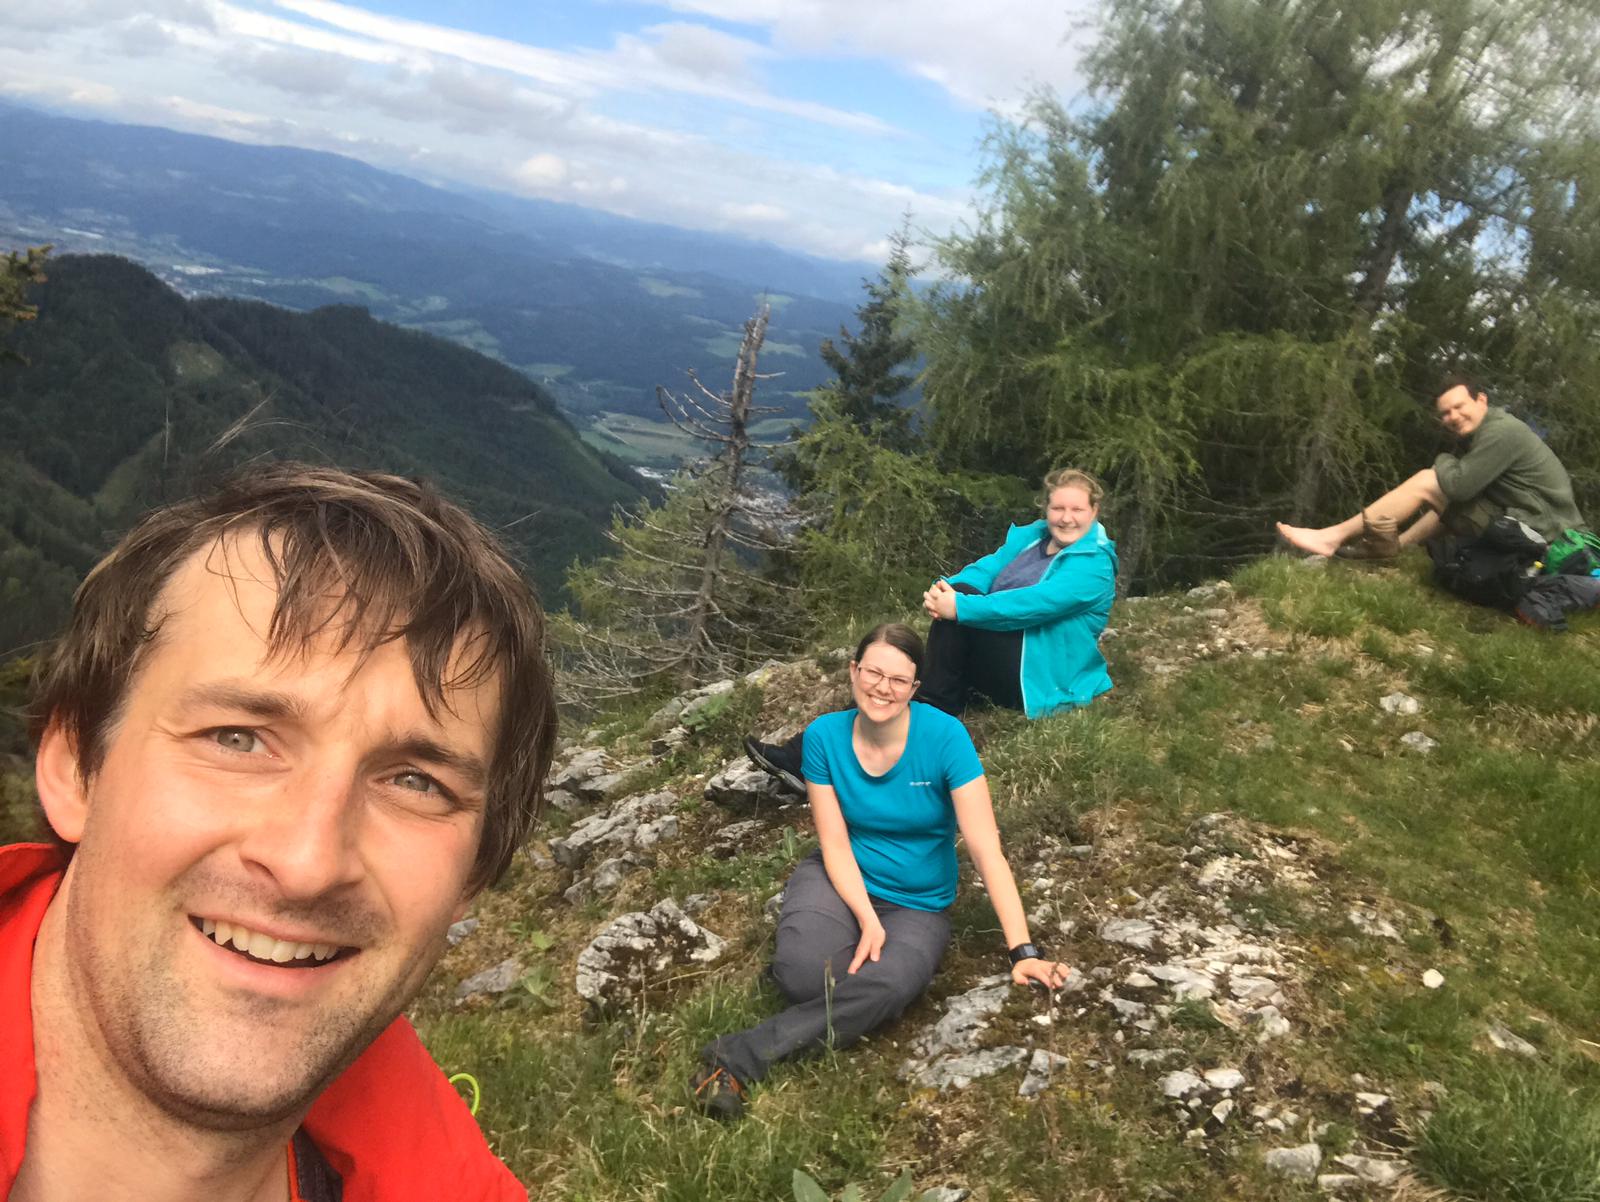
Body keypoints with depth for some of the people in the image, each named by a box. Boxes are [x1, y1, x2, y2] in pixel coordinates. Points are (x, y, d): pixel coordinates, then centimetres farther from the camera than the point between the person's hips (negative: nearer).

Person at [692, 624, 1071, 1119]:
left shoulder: (944, 736, -18)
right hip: (841, 880, 1)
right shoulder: (824, 736, -11)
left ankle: (740, 1056, -20)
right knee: (804, 972, -33)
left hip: (918, 905, 0)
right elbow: (835, 844, -8)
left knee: (889, 986, -33)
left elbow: (987, 849, -19)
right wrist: (867, 919, -23)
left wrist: (1022, 951, -21)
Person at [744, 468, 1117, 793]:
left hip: (1039, 676, -6)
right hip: (995, 659, 7)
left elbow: (1031, 604, -23)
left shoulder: (1094, 564, -9)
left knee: (960, 608, -25)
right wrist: (944, 590, -22)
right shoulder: (1029, 537, 14)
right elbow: (983, 570, 0)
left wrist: (958, 606, -28)